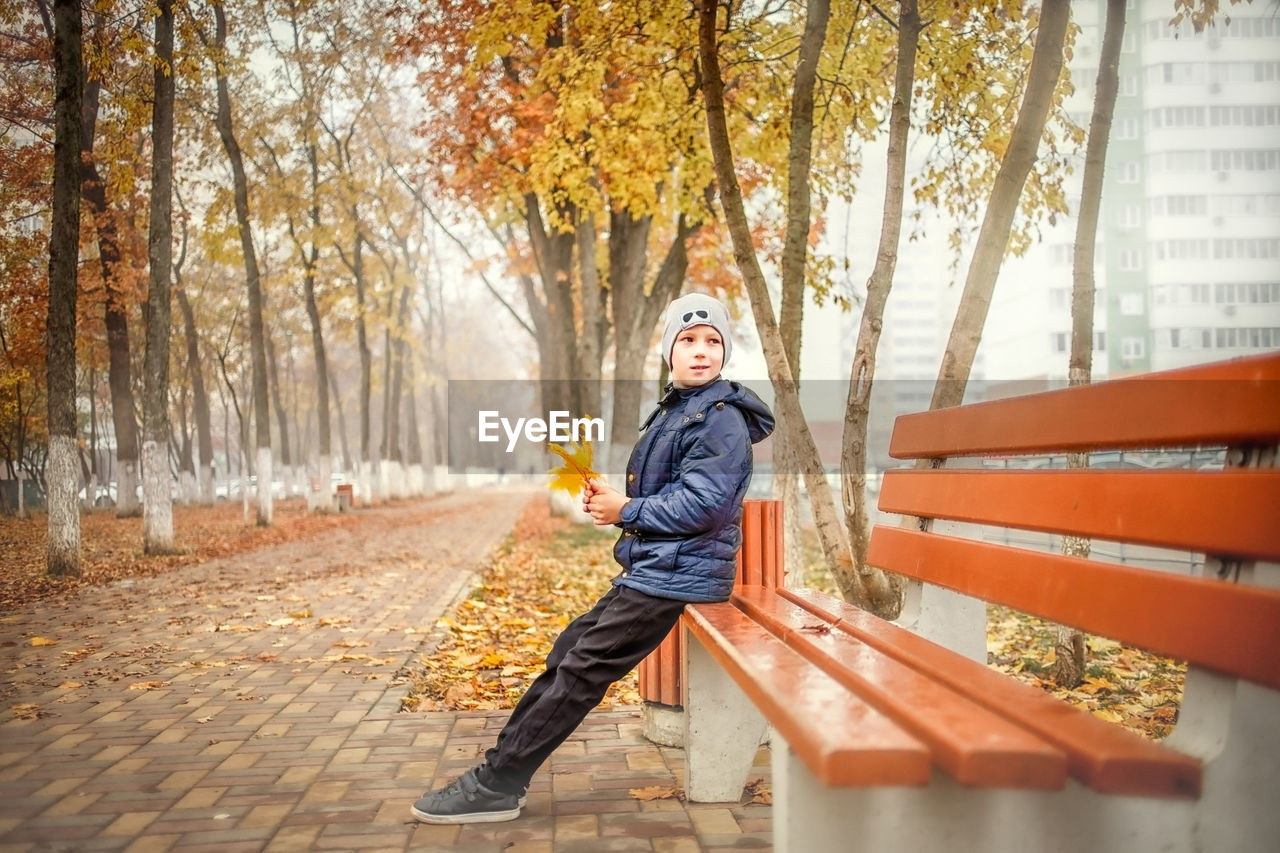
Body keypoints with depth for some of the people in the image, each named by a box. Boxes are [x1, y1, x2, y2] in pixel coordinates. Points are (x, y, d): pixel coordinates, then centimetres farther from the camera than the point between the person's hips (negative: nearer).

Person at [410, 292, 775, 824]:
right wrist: (611, 500, 1)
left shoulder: (724, 419, -13)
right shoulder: (675, 410, 16)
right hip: (651, 567, 10)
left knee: (583, 669, -10)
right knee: (570, 649, 10)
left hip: (677, 574, -10)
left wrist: (626, 511, -12)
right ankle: (499, 773, 16)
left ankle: (497, 786, -3)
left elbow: (701, 505, -22)